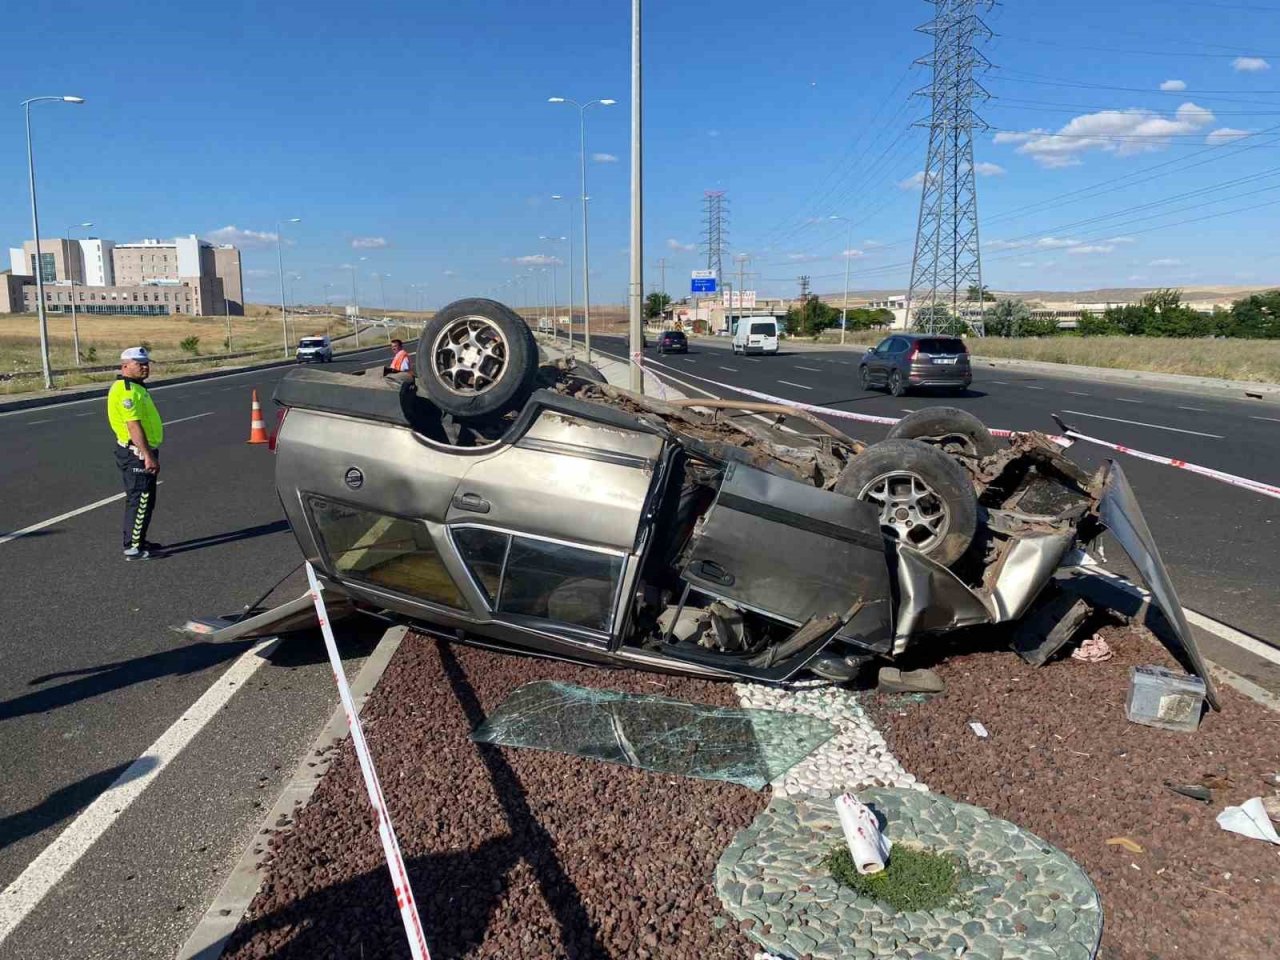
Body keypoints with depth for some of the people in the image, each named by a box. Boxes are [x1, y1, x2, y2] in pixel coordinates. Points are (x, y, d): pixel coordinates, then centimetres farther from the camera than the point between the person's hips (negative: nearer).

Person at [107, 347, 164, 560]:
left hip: (141, 453, 11)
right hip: (136, 454, -11)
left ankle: (138, 541, 28)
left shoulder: (137, 387, 16)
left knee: (143, 500, 18)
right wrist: (148, 456, -27)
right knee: (140, 500, -6)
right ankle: (133, 548, -1)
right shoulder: (127, 390, -18)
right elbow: (134, 426, -25)